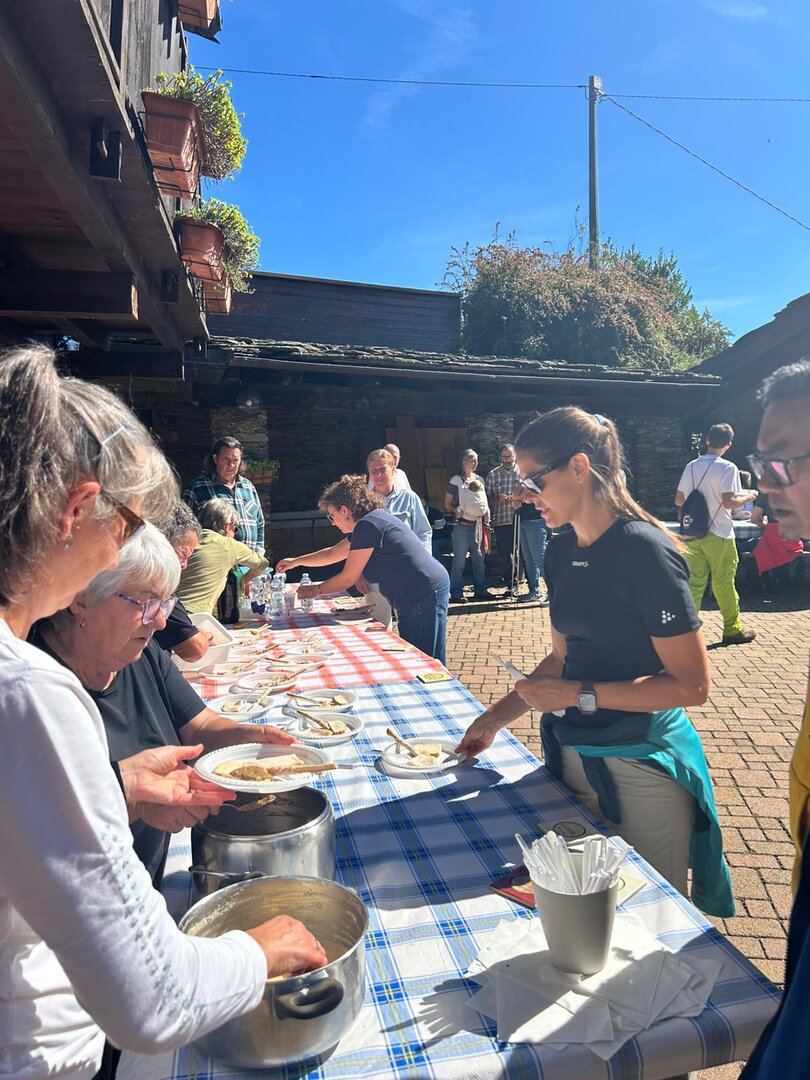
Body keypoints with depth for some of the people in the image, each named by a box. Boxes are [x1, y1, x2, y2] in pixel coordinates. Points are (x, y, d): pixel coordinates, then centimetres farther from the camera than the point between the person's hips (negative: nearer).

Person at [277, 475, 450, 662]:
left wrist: (315, 590, 6)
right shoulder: (367, 523, 15)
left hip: (425, 596, -10)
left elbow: (347, 578, -10)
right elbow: (332, 554, 29)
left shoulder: (368, 525, -16)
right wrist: (295, 561, 36)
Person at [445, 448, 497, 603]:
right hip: (463, 525, -6)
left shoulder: (479, 479, 12)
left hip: (478, 524, 6)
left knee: (479, 559, 11)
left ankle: (480, 590, 20)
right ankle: (456, 593, 4)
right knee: (459, 561, -3)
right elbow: (447, 504, -3)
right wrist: (458, 512, -17)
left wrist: (486, 515, 6)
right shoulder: (456, 481, -5)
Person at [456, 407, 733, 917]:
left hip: (641, 767, -6)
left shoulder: (645, 550, -19)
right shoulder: (561, 554, 4)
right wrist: (496, 717, 6)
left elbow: (692, 685, -18)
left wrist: (581, 696, -20)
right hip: (573, 756, 7)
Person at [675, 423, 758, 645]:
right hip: (718, 534, -5)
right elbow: (728, 502, -18)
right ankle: (732, 629, 19)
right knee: (723, 583, 6)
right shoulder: (727, 468, -10)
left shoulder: (691, 466, 7)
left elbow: (679, 501, 10)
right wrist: (748, 497, 0)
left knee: (695, 582, 7)